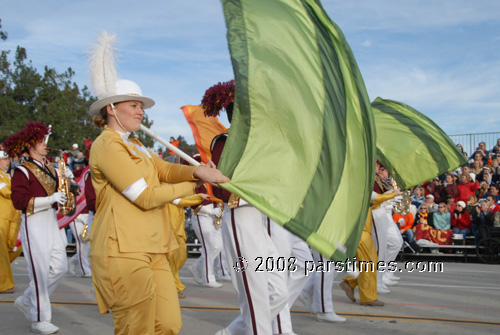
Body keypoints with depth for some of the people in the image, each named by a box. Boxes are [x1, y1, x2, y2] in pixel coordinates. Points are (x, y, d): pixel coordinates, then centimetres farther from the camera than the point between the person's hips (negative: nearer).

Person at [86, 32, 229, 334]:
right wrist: (190, 186, -2)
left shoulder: (136, 147, 22)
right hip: (124, 251, -9)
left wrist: (198, 171, -14)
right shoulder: (107, 145, -8)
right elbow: (145, 196, -14)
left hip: (153, 249, 9)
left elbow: (166, 169, 7)